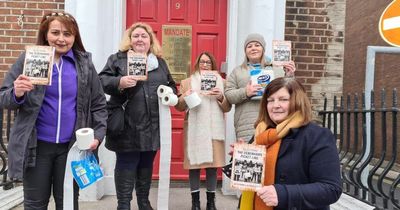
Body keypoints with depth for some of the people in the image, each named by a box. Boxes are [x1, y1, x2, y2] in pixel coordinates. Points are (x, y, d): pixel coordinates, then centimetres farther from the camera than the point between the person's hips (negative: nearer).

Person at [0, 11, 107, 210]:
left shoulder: (85, 63, 2)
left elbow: (99, 104, 6)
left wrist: (98, 134, -7)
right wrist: (16, 94, -22)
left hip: (72, 146, 1)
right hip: (36, 145, 0)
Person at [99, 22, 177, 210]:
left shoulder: (160, 62, 13)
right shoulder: (118, 59, 2)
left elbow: (172, 86, 19)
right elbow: (101, 80, -4)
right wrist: (119, 82, -23)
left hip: (152, 129, 4)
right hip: (127, 128, -4)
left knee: (146, 168, 18)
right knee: (126, 168, 4)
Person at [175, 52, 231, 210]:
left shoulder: (221, 82, 14)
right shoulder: (187, 82, 12)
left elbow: (227, 108, 9)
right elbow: (179, 107, 8)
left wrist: (221, 98, -11)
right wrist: (185, 97, -11)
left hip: (214, 129, 1)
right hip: (194, 129, 0)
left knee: (212, 164, 0)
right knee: (194, 163, -3)